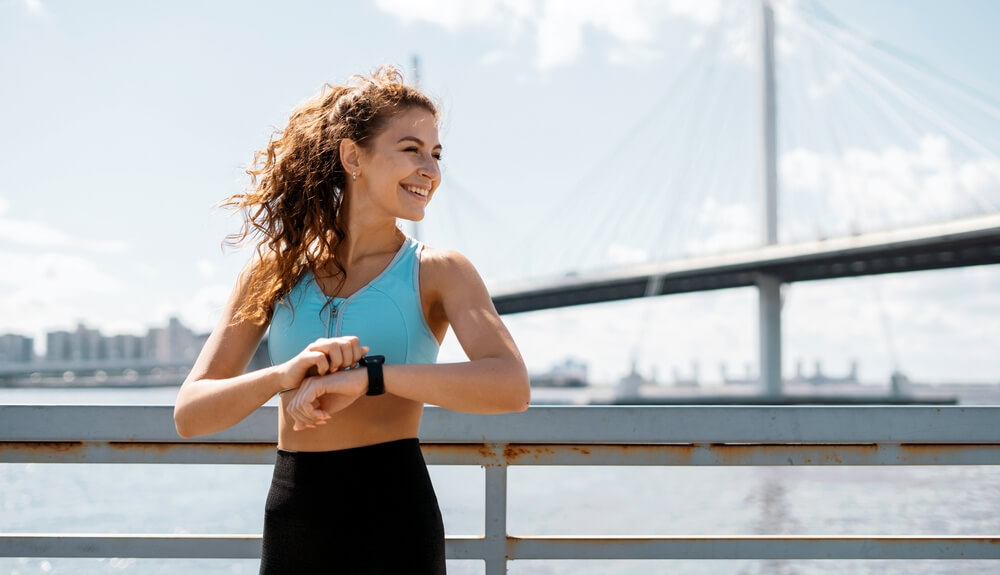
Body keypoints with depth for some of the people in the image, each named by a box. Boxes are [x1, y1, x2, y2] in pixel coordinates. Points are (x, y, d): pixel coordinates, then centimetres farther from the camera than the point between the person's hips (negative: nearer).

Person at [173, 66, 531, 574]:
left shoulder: (438, 273, -1)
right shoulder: (275, 270, 4)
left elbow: (511, 387, -19)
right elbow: (189, 415, -2)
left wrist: (367, 377, -26)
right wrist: (284, 375, -20)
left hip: (393, 523, -2)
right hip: (291, 521, 2)